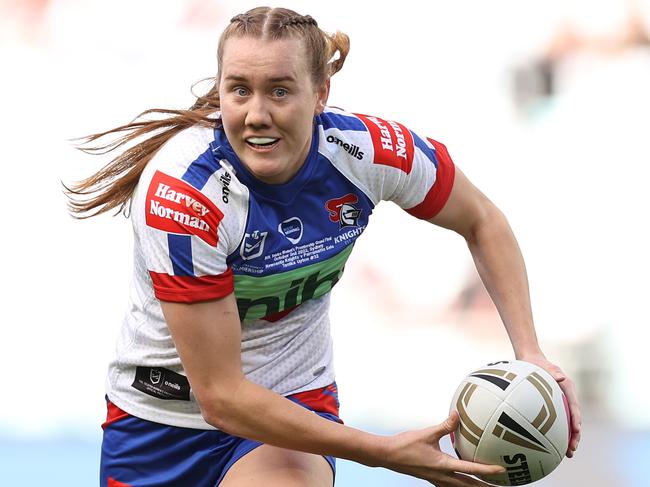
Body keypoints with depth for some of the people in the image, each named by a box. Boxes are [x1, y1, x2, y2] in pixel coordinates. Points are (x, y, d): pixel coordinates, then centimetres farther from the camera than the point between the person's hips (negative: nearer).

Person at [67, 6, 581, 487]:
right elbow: (220, 396, -28)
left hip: (295, 399, 1)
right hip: (161, 413, -1)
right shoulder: (181, 190, -30)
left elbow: (481, 221, 4)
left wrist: (529, 351, -9)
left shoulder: (371, 150, -19)